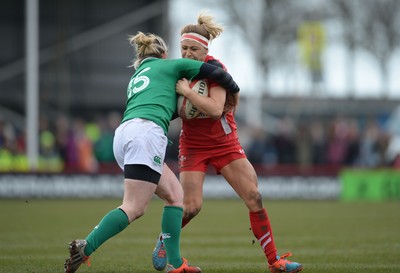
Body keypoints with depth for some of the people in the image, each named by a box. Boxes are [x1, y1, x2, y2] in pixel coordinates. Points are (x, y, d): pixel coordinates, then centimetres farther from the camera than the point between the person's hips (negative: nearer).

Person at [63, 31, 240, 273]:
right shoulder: (169, 65, 17)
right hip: (146, 134, -8)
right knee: (134, 208, -12)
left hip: (123, 134, 8)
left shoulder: (135, 78, 34)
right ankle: (85, 248, -23)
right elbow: (214, 72, 16)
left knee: (175, 194, 13)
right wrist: (233, 89, 32)